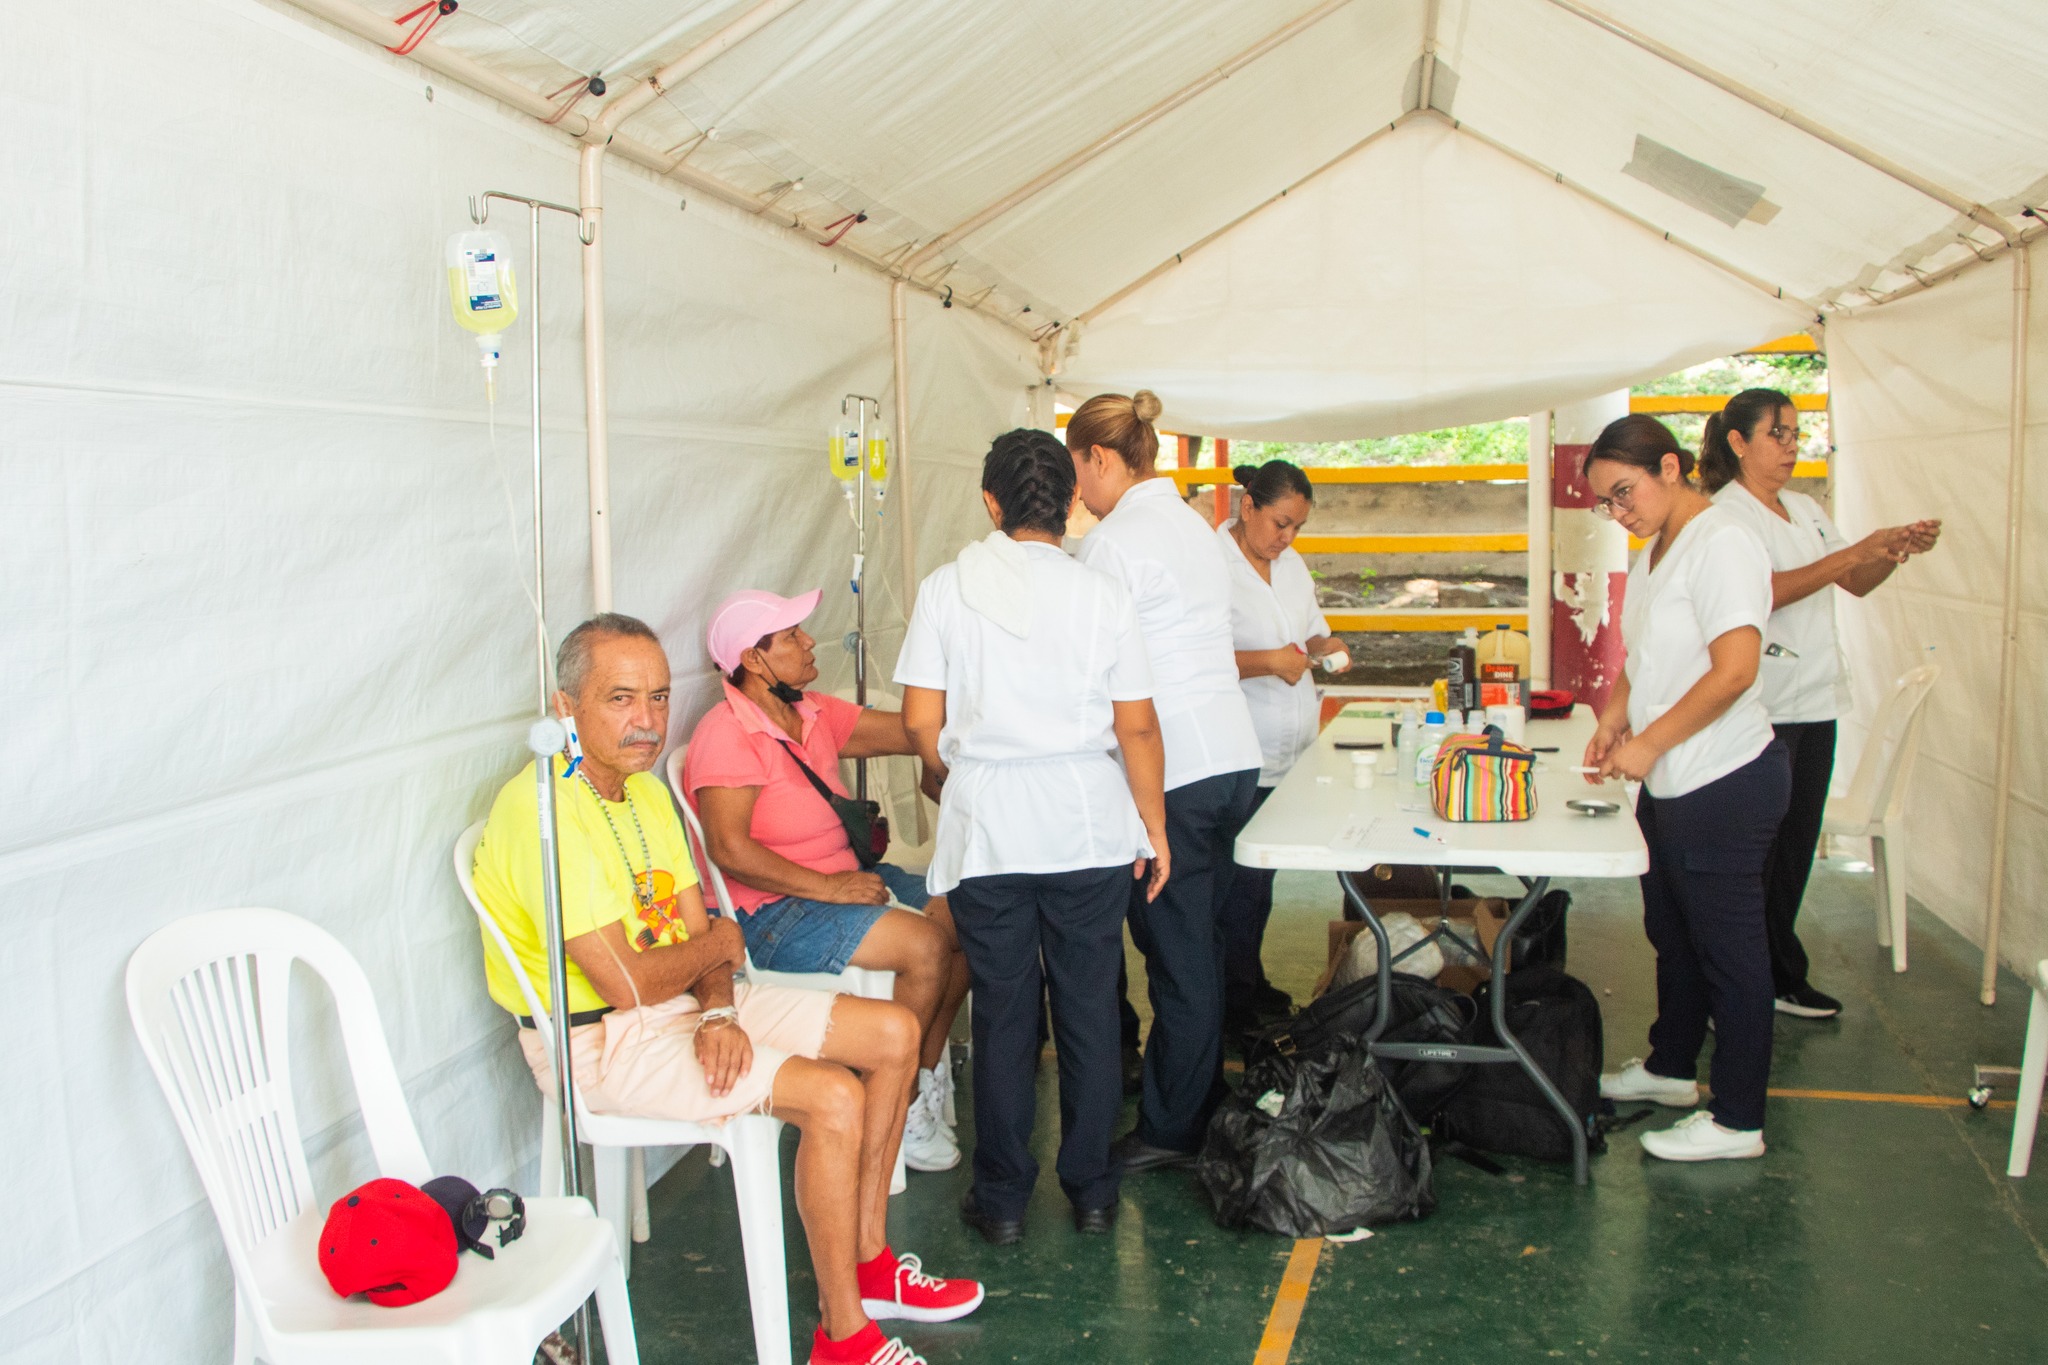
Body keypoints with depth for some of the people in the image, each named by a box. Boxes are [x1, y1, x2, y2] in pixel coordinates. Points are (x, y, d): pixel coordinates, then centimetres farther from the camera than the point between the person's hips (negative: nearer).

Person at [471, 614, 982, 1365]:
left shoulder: (645, 791, 7)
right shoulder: (542, 808, -24)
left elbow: (700, 932, 7)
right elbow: (626, 982, -26)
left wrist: (720, 1012, -14)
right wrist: (720, 942, -7)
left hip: (682, 1003, 10)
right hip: (599, 1041, -10)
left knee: (894, 1033, 5)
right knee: (835, 1098, -24)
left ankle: (868, 1263, 17)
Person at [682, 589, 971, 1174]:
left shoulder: (816, 714, 9)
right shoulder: (727, 733, -16)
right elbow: (729, 849, -25)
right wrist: (827, 888, -22)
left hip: (843, 878, 9)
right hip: (773, 912, -9)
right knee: (925, 945, -23)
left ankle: (927, 1073, 12)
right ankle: (898, 1111, -6)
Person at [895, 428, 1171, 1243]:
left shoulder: (947, 590, -4)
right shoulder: (1101, 597, -3)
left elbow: (922, 720, -3)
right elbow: (1137, 729, -2)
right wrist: (1154, 829, 9)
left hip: (986, 823, 0)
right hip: (1087, 819, 1)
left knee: (1001, 1013, 9)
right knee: (1089, 1007, 11)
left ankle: (1002, 1198, 18)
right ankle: (1091, 1189, 22)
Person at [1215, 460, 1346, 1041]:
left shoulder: (1291, 564, 13)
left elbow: (1311, 633, 23)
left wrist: (1323, 646, 1)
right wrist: (1267, 662, -25)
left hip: (1289, 751, 8)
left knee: (1261, 876, 16)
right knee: (1244, 879, -2)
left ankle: (1252, 980, 30)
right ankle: (1235, 1007, 10)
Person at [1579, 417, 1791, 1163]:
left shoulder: (1720, 544, -18)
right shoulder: (1653, 555, 13)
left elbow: (1734, 670, -25)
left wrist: (1649, 743, -20)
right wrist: (1613, 721, 6)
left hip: (1724, 785, -10)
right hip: (1670, 785, 10)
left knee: (1727, 947, 0)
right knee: (1673, 935, 22)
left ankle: (1737, 1120, 11)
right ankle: (1671, 1066, 40)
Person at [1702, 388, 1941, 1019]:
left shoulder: (1806, 510, 16)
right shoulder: (1725, 514, -9)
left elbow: (1858, 583, 18)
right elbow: (1763, 592, -21)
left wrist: (1898, 550, -2)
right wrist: (1858, 550, -22)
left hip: (1816, 701, 8)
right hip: (1760, 707, -8)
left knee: (1796, 845, 13)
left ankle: (1782, 976, 24)